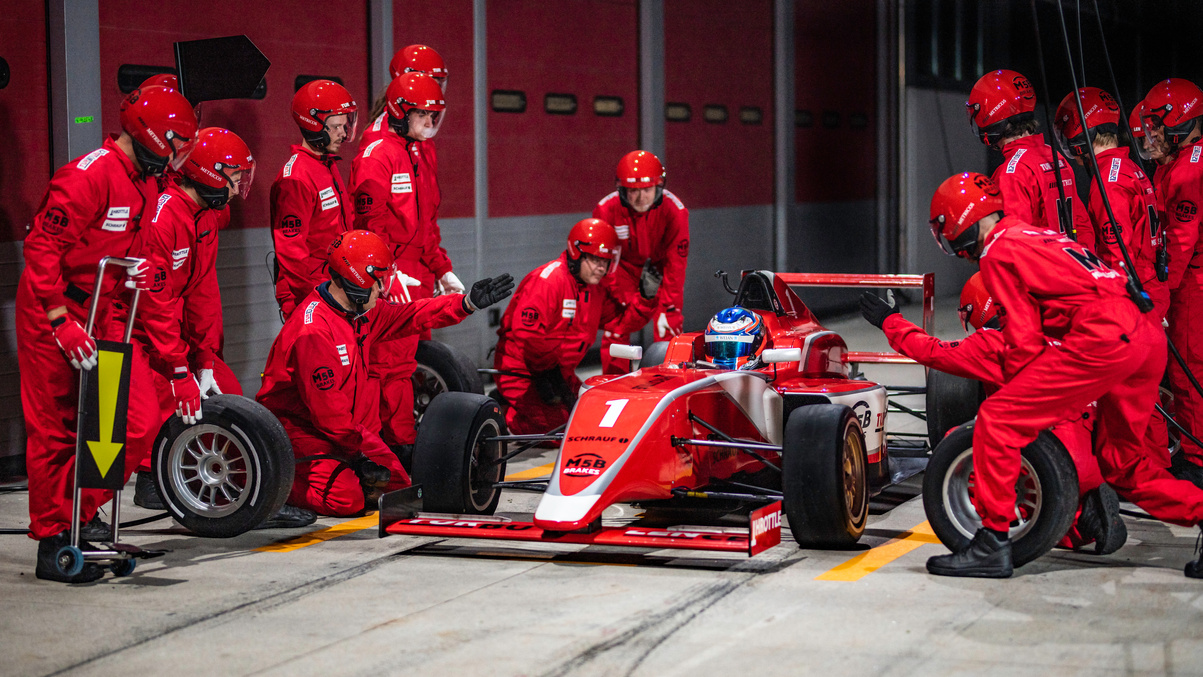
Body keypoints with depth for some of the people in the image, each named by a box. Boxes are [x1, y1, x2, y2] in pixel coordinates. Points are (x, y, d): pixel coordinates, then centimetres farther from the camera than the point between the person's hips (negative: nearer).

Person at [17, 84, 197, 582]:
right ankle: (53, 540, 7)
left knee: (140, 420, -3)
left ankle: (79, 509, 12)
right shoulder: (90, 175, -18)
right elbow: (41, 246, -21)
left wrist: (140, 272, -3)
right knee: (56, 432, -2)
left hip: (108, 315, 8)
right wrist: (61, 320, -24)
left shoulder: (147, 186, 11)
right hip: (54, 313, -8)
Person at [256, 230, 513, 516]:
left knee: (397, 485, 1)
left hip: (348, 426, 9)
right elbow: (326, 408, -24)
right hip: (299, 427, -9)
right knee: (345, 500, -26)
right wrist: (358, 454, -17)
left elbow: (410, 316, 14)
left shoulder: (362, 312, 2)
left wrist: (469, 302, 5)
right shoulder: (313, 332, -26)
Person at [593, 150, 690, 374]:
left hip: (661, 266, 0)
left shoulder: (674, 210, -28)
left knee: (669, 327, -10)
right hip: (624, 267, 0)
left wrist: (667, 308, -23)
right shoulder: (606, 210, -27)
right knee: (615, 328, -8)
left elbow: (676, 263, -22)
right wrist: (625, 299, -23)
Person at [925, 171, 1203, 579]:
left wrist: (1015, 392, 15)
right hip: (1148, 335, 9)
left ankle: (992, 542, -4)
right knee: (1121, 466, 21)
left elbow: (1024, 339, 0)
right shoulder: (1034, 236, 30)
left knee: (997, 421, -4)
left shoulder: (998, 252, 3)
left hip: (1101, 338, -9)